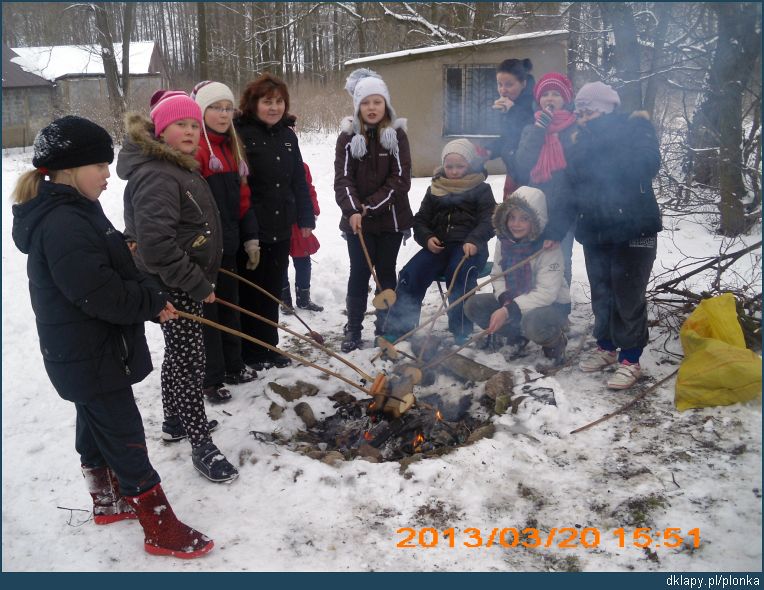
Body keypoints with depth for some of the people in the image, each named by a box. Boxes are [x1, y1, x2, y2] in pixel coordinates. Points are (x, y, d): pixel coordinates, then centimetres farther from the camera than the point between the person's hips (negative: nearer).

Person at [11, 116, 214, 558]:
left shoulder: (73, 211, 8)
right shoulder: (63, 225, -26)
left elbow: (114, 270, 12)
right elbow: (101, 295, -30)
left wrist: (149, 296, -4)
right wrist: (153, 301, -15)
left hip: (87, 354, 10)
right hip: (90, 357, -10)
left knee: (96, 428, 24)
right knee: (127, 440, 0)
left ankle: (108, 503, 43)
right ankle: (162, 529, 13)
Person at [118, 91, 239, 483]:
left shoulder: (181, 168, 12)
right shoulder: (156, 176, -22)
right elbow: (155, 244, -30)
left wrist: (203, 278, 20)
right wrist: (197, 285, -24)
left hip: (187, 281, 10)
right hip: (173, 288, -10)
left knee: (178, 354, 21)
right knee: (190, 359, -3)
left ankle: (174, 421, 38)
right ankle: (201, 444, 9)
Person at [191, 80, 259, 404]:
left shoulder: (231, 147, 15)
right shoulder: (192, 148, -13)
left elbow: (241, 198, 17)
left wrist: (250, 238, 13)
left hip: (227, 246, 8)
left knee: (231, 307, 18)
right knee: (207, 311, 2)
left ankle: (233, 367, 33)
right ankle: (210, 379, 15)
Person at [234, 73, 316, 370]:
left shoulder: (287, 135, 10)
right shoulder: (240, 133, -10)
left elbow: (299, 180, 15)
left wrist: (306, 218, 11)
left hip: (281, 229, 6)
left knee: (273, 290, 15)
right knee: (251, 292, 7)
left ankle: (270, 348, 28)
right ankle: (251, 353, 21)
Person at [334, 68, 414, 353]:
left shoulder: (397, 135, -1)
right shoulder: (348, 137, -1)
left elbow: (400, 179, -8)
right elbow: (343, 179, -7)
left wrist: (372, 206, -15)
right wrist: (353, 210, -23)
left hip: (391, 219, 0)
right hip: (357, 221, 0)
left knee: (386, 272, 9)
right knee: (359, 273, 4)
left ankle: (385, 328, 23)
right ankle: (353, 330, 16)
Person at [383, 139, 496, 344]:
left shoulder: (481, 189, 9)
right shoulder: (435, 189, 18)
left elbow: (488, 221, -1)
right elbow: (421, 219, 19)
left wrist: (473, 241, -22)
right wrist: (427, 238, -4)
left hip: (469, 246, -3)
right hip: (438, 245, 3)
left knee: (460, 274, -35)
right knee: (411, 273, -21)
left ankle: (462, 332, -25)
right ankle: (397, 328, -16)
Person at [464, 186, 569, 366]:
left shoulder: (549, 248, -23)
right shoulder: (504, 241, -5)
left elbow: (546, 293, -28)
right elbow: (497, 276, 2)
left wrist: (509, 311, -34)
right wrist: (505, 300, -20)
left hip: (551, 304, -6)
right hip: (513, 300, 6)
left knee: (535, 324, -40)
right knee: (473, 305, -14)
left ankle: (555, 343, -2)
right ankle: (517, 336, 7)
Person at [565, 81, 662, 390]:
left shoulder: (635, 128, -4)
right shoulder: (584, 140, 11)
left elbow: (646, 165, -22)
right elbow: (571, 178, 6)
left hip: (632, 229, -5)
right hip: (595, 229, 6)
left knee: (628, 296, -1)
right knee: (601, 294, 14)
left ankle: (630, 359, 11)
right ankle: (607, 347, 31)